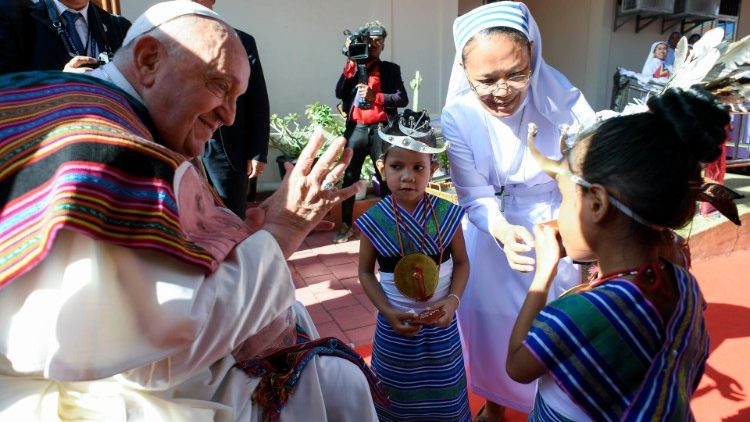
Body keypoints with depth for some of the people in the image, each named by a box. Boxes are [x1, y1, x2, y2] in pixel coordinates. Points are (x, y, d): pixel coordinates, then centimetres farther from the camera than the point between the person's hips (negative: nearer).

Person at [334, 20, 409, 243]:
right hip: (357, 129, 2)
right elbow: (339, 94, -4)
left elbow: (402, 99, -3)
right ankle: (346, 225, 12)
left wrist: (374, 96, -16)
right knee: (349, 177, 2)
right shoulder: (353, 68, 12)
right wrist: (351, 62, -8)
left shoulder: (391, 69, 7)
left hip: (380, 129, -1)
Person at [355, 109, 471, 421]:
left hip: (441, 323, 1)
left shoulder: (447, 214, -12)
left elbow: (461, 262, -1)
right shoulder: (374, 220, -14)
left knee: (443, 395, 18)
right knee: (397, 397, 17)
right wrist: (387, 310, -16)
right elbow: (366, 271, -4)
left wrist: (453, 299, -16)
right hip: (395, 325, 0)